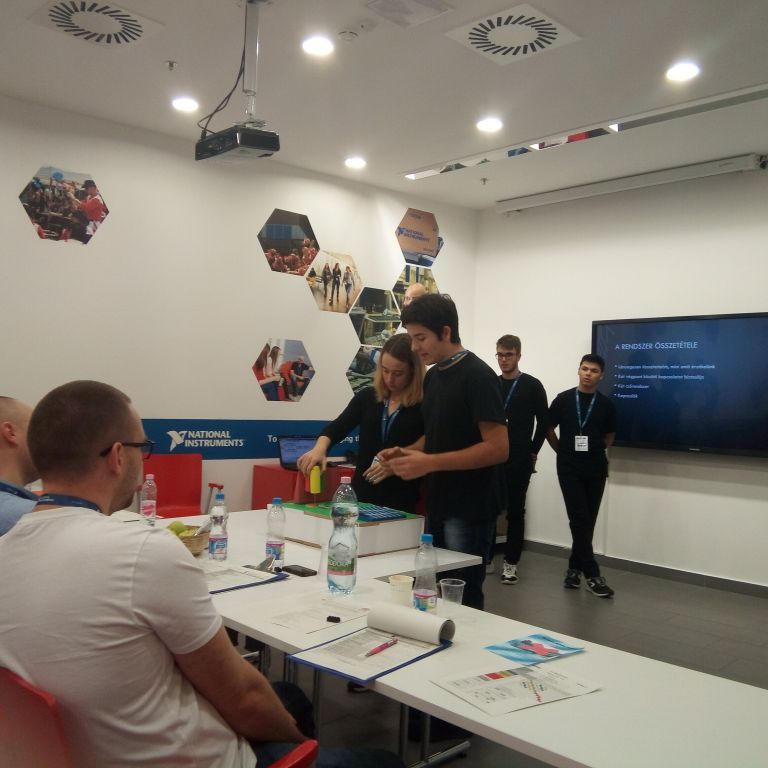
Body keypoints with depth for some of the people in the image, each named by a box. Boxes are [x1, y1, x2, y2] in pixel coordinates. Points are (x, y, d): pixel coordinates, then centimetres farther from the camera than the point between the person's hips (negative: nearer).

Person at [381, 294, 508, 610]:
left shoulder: (477, 376, -15)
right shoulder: (433, 376, 10)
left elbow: (498, 448, -21)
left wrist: (430, 463, -25)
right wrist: (407, 452, 0)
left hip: (470, 509, -8)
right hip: (438, 503, 8)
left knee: (463, 597, 2)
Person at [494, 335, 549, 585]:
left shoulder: (532, 386, 0)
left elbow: (544, 422, 1)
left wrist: (533, 452, -1)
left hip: (519, 460, -3)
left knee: (515, 511, 3)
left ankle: (511, 562, 12)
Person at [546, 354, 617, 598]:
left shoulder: (606, 404, 3)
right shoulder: (563, 399, -1)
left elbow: (610, 435, 16)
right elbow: (548, 429, 7)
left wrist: (594, 451, 7)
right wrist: (563, 452, 6)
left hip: (596, 469, 2)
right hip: (569, 469, -2)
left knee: (587, 522, 8)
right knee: (580, 521, -6)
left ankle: (574, 568, 22)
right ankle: (592, 575, -2)